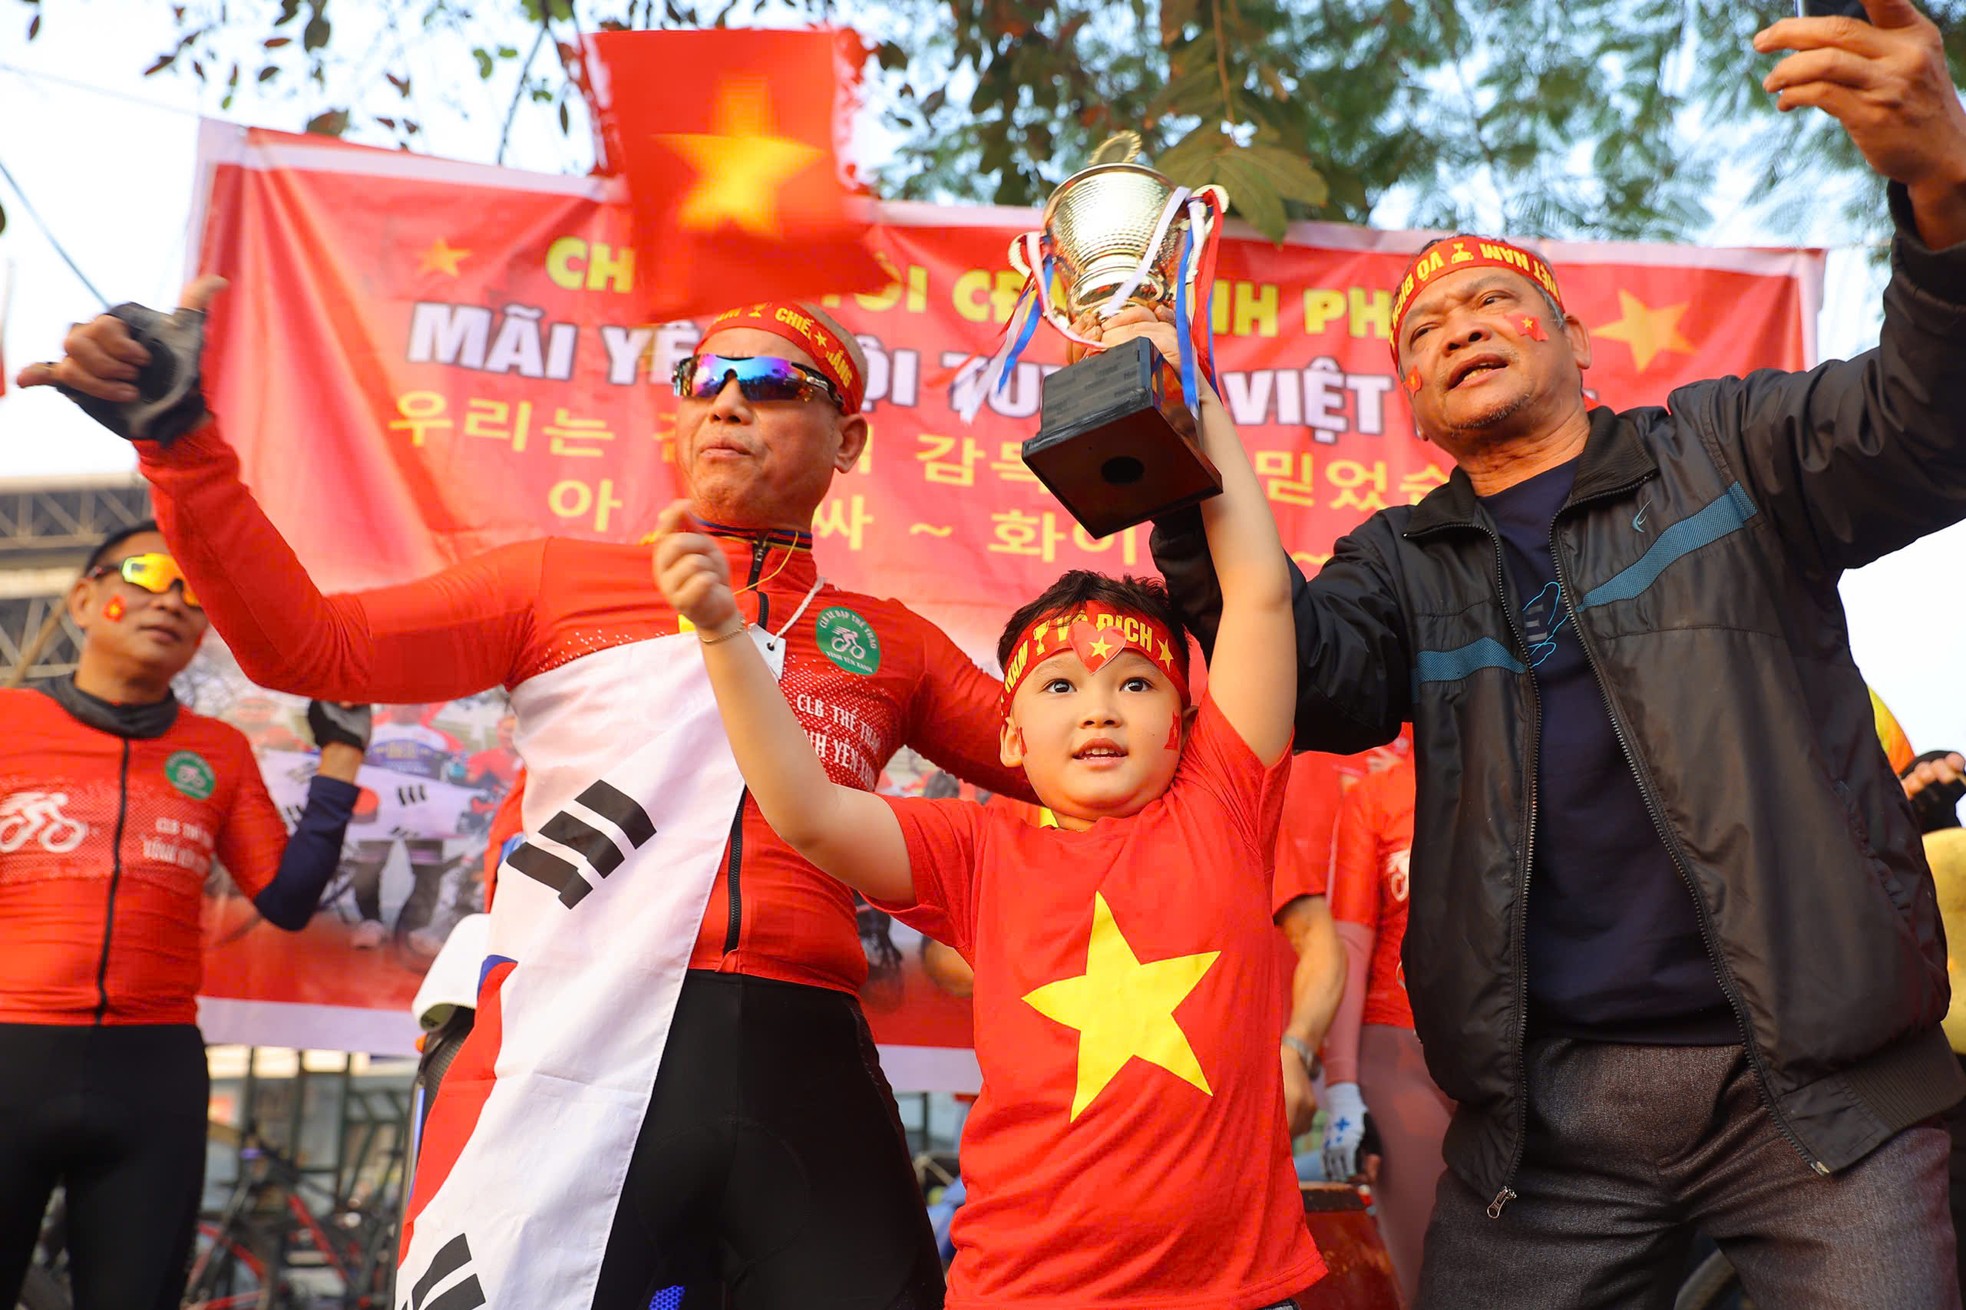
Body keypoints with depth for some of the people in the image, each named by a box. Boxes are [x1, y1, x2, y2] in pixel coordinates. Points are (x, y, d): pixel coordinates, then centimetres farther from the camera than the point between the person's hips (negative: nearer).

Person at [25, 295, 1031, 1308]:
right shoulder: (561, 579, 16)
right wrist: (179, 437, 1)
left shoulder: (889, 645, 19)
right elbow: (306, 644, 11)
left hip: (799, 1068, 2)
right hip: (570, 1055, -1)